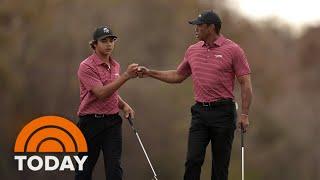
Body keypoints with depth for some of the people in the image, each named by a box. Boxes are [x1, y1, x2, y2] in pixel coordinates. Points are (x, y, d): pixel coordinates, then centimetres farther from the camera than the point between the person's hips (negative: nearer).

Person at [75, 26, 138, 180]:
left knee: (114, 167, -4)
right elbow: (101, 93, -24)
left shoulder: (115, 65, 11)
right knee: (85, 168, 6)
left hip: (112, 121, 5)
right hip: (91, 122, -5)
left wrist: (124, 105, 5)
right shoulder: (86, 67, -12)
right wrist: (125, 76, -28)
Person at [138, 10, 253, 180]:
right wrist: (150, 73, 16)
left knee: (220, 164, 2)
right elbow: (178, 76, 23)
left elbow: (245, 83, -8)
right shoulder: (193, 50, 10)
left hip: (223, 111, -5)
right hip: (200, 112, 5)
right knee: (193, 160, -3)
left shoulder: (233, 50, -7)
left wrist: (244, 114, -13)